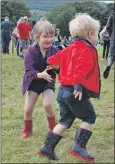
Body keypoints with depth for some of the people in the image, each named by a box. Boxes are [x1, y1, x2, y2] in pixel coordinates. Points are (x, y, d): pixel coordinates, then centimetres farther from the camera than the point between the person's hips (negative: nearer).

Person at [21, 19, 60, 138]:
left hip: (48, 81, 0)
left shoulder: (55, 51, -15)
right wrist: (40, 75, -42)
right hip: (34, 81, 0)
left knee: (47, 105, -19)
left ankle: (53, 128, 7)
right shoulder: (31, 51, -20)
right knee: (27, 109, 1)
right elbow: (29, 70, -24)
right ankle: (27, 130, 29)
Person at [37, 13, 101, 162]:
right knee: (89, 118, 5)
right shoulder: (87, 49, -12)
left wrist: (51, 63, 51)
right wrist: (78, 85, -36)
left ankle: (48, 147, 14)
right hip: (76, 91, -9)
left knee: (65, 120, 15)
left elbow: (59, 56, 31)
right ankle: (79, 147, -1)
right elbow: (81, 68, -27)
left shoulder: (71, 48, 16)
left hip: (64, 89, 9)